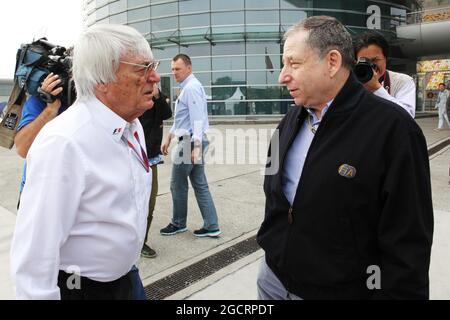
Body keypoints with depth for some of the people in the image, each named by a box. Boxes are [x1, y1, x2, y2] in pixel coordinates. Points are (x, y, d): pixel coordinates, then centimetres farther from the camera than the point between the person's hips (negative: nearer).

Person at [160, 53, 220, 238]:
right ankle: (211, 226, 13)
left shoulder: (191, 88, -13)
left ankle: (178, 224, 21)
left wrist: (196, 146, -26)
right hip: (191, 140, 10)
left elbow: (197, 118, -21)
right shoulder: (186, 87, 19)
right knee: (200, 185, 10)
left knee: (178, 185, 4)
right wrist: (169, 138, 27)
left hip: (190, 142, -10)